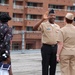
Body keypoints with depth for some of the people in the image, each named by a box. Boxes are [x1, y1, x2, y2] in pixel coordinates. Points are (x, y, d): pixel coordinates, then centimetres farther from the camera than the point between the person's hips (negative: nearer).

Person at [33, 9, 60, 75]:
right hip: (46, 47, -5)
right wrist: (42, 20, -32)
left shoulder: (57, 26, 11)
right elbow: (34, 28, -23)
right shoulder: (44, 25, -5)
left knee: (53, 65, 10)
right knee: (45, 65, 0)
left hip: (55, 47, 5)